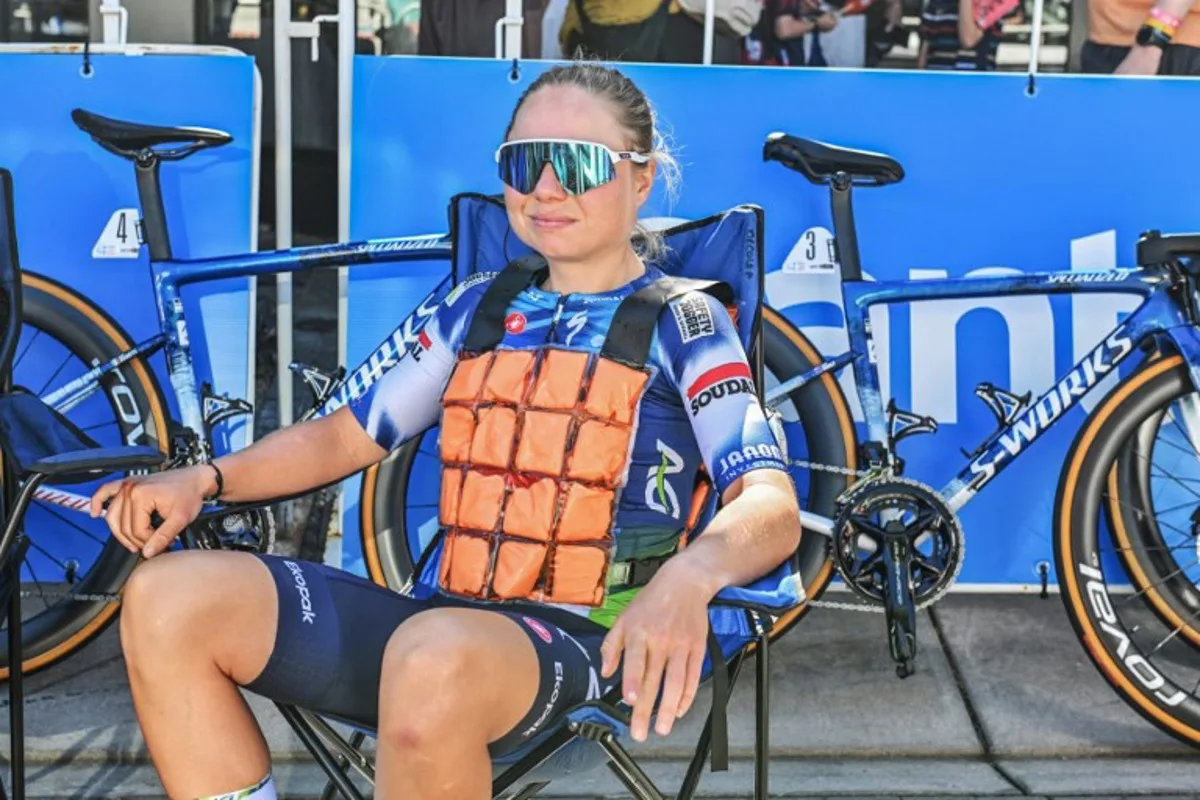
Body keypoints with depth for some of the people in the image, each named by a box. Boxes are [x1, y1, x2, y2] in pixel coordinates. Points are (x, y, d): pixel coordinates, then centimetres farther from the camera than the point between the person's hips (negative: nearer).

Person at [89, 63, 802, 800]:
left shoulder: (681, 322, 0)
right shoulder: (479, 308, 16)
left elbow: (773, 507, -12)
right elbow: (349, 435, 21)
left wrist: (687, 576, -35)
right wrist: (206, 479, 4)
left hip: (582, 643, -5)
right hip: (447, 618, 6)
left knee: (433, 658, -41)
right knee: (170, 600, -11)